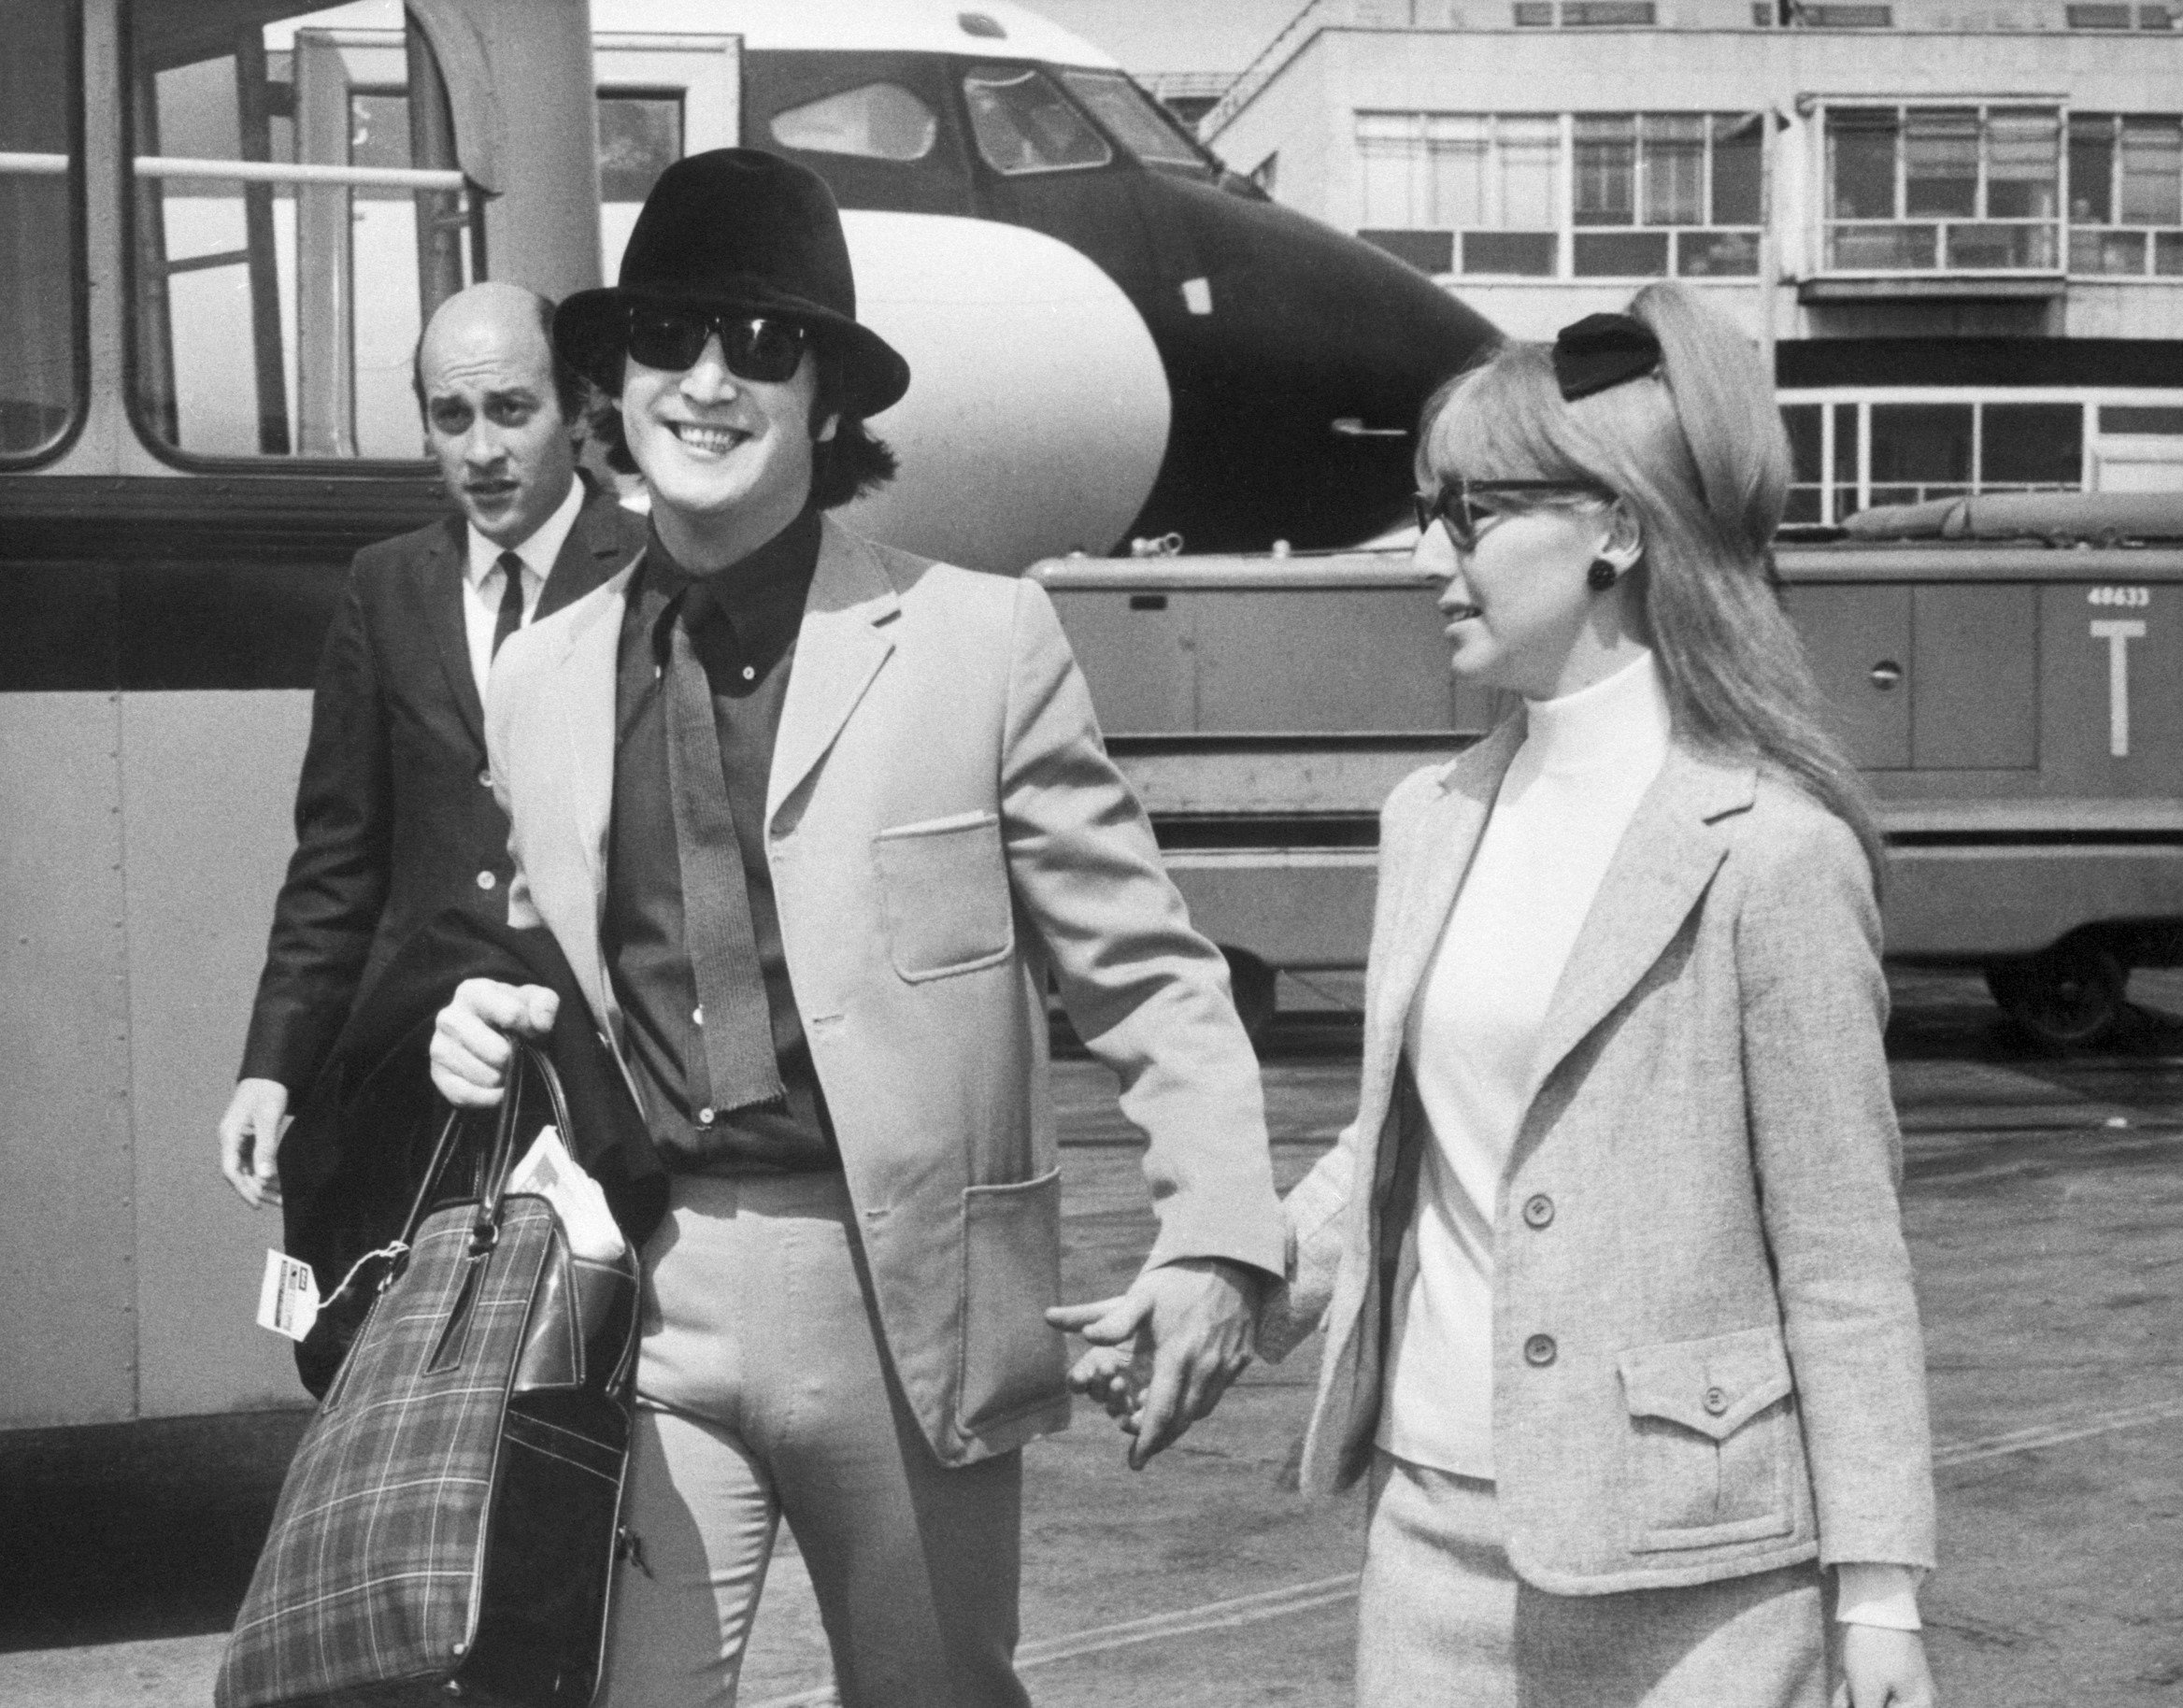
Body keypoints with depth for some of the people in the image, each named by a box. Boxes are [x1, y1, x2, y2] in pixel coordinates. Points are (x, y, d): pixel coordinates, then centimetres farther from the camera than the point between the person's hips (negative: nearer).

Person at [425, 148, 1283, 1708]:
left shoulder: (979, 640, -3)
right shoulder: (542, 681, 8)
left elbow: (1144, 972, -2)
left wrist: (1219, 1236, -11)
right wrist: (493, 1030, -1)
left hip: (905, 1298, -2)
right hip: (640, 1291, 2)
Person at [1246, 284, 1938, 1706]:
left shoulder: (1770, 847, -12)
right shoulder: (1435, 819, 7)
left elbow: (1844, 1260, -10)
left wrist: (1879, 1592, -8)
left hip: (1686, 1567, -6)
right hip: (1434, 1521, 6)